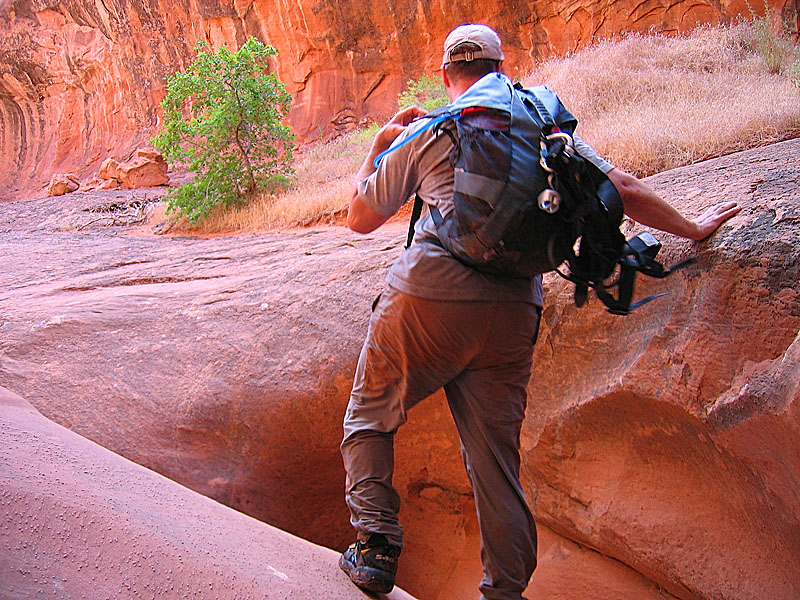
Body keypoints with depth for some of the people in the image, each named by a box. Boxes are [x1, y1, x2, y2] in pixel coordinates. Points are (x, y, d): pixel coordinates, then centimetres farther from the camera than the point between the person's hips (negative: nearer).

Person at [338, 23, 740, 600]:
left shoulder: (422, 133, 8)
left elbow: (360, 218, 15)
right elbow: (625, 191, 17)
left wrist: (379, 145, 28)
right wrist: (692, 228, 31)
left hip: (428, 298, -2)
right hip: (513, 311, 3)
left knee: (368, 418, 15)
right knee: (496, 455, 9)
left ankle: (376, 546, 4)